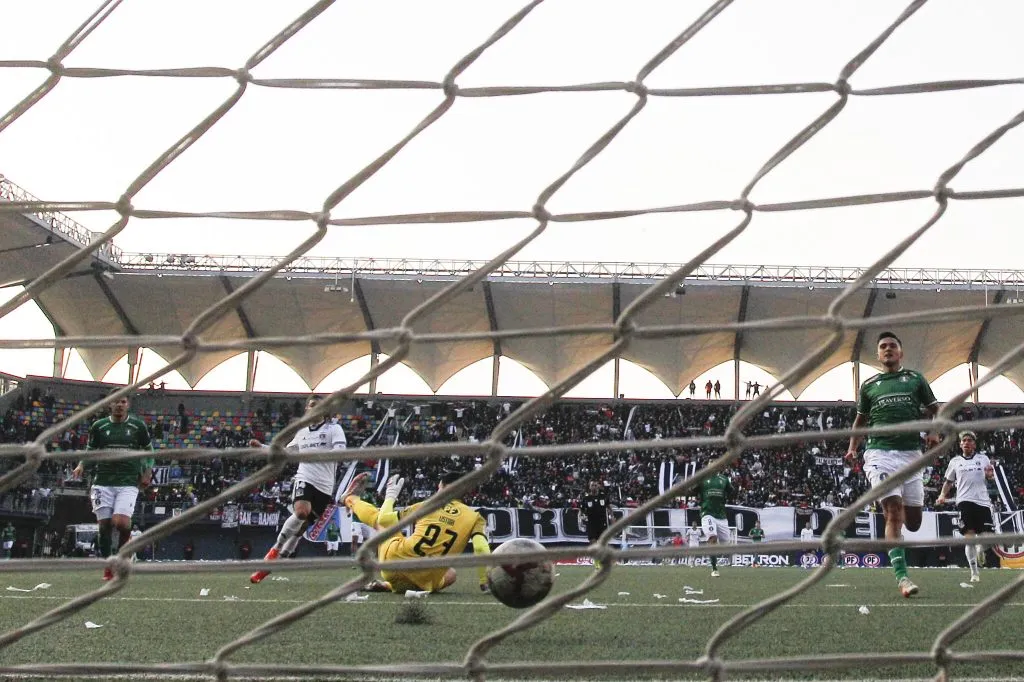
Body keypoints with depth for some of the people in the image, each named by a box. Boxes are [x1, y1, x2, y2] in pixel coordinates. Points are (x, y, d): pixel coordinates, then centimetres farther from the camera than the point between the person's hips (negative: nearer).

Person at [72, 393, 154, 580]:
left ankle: (126, 538, 14)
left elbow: (149, 450, 16)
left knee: (120, 522, -20)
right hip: (103, 482, 2)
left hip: (128, 482, -2)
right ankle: (107, 567, 15)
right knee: (104, 525, -1)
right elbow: (90, 450, 18)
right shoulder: (98, 426, 7)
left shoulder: (138, 426, 5)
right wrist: (81, 465, -1)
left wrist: (148, 471, 3)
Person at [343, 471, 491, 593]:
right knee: (451, 575, 35)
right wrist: (485, 583, -2)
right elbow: (481, 549, -12)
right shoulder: (474, 518, 2)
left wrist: (390, 495, 29)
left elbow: (383, 519, 9)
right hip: (425, 583, 0)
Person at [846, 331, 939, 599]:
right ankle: (901, 576, -19)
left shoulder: (915, 379, 13)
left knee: (913, 522, 3)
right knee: (893, 511, -17)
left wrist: (934, 432, -2)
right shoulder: (869, 385, 14)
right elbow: (861, 419, 24)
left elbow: (934, 410, 18)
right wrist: (852, 447, 10)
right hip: (880, 452, -1)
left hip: (911, 453, 1)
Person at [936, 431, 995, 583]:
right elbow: (949, 481, 21)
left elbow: (991, 477, 10)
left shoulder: (983, 459, 13)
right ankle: (974, 572, -6)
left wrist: (990, 474, -13)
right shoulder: (955, 461, 14)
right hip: (965, 501, -1)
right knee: (969, 536, -12)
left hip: (983, 501, 1)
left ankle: (979, 549, 36)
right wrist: (943, 495, 5)